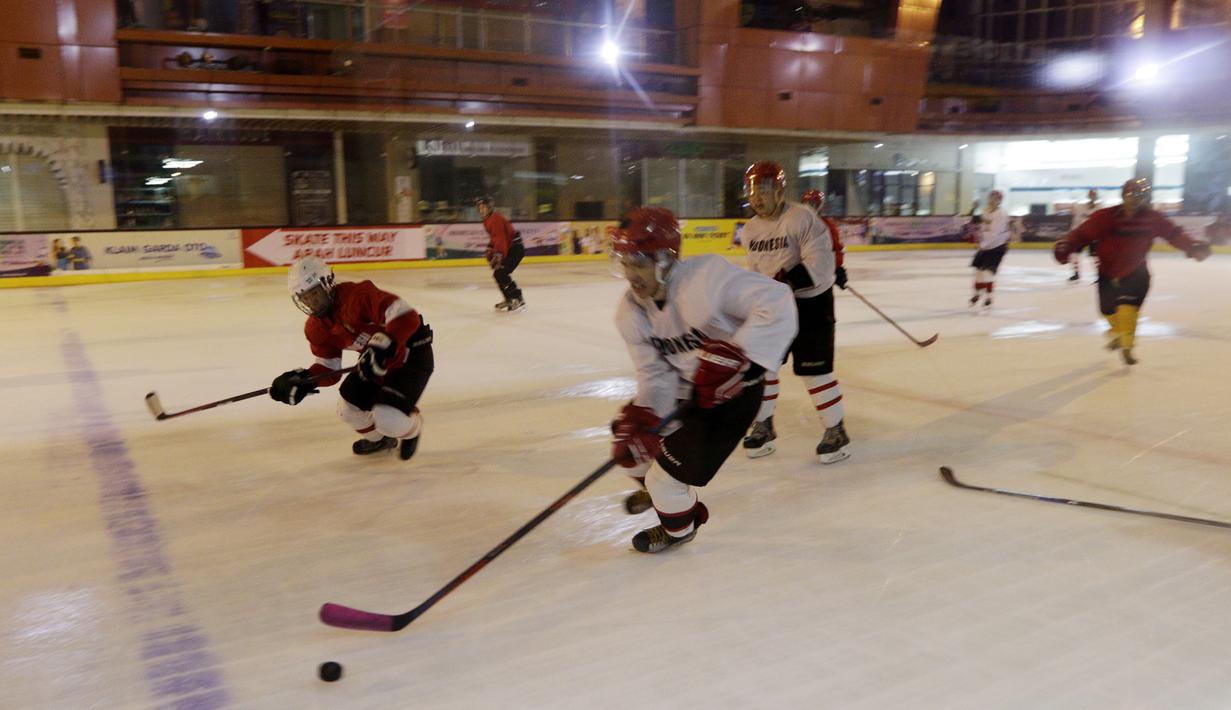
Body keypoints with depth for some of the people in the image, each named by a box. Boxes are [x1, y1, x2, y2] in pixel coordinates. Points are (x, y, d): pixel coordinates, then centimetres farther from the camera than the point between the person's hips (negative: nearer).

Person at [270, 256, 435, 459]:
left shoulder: (357, 295, -28)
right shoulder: (316, 329, 0)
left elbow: (406, 316, -37)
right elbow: (329, 368, 3)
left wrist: (381, 347, -45)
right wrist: (302, 379, -16)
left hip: (412, 353, -9)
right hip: (375, 362, 9)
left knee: (388, 419, -21)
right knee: (349, 409, 2)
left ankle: (411, 430, 17)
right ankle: (378, 439, 35)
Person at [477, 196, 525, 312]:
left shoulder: (495, 219, -21)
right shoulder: (487, 219, 12)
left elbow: (501, 239, -29)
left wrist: (499, 256, -35)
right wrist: (489, 250, 19)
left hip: (515, 248, -11)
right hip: (509, 248, 11)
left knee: (501, 273, -18)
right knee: (498, 274, 14)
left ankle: (518, 300, -15)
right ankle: (509, 299, 23)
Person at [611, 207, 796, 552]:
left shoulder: (705, 277, -34)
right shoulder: (630, 312, -11)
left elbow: (776, 304, -40)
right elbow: (656, 374, -12)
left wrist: (734, 355, -46)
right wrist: (642, 417, -29)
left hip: (731, 390, -7)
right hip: (683, 386, 7)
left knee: (670, 474, -4)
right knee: (630, 436, 13)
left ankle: (677, 529, 33)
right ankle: (657, 490, 49)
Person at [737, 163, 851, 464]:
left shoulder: (803, 219, -19)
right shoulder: (751, 229, 4)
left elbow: (819, 265, -25)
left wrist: (789, 280, -33)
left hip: (811, 301, -7)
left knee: (813, 369, -7)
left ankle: (836, 430, 10)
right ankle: (763, 426, 22)